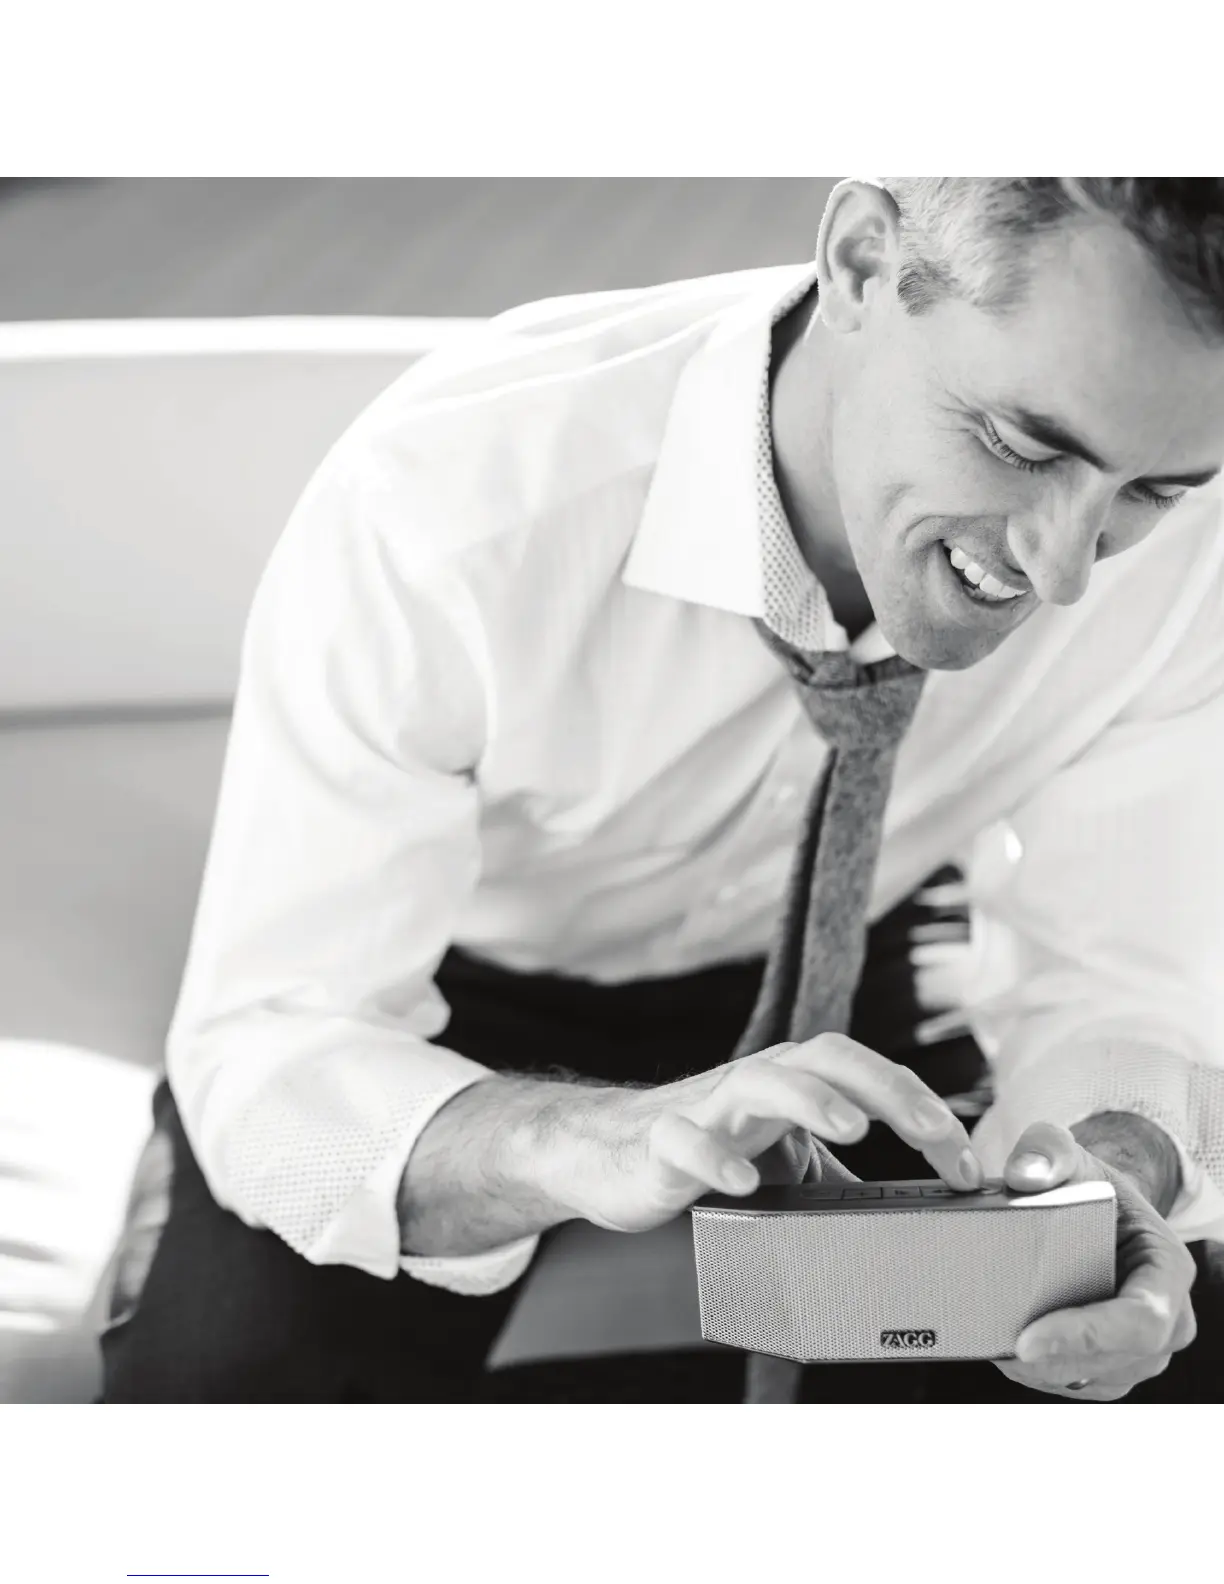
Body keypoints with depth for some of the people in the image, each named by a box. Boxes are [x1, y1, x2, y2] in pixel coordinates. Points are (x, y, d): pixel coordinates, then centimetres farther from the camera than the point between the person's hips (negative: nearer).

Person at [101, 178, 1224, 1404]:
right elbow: (261, 1041, -32)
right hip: (445, 1010, -3)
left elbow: (1111, 982, -15)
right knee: (226, 1376, -28)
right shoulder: (448, 505, -36)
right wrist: (594, 1147, -52)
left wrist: (1116, 1174, -38)